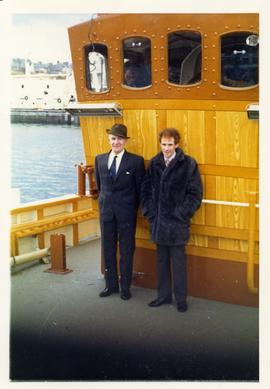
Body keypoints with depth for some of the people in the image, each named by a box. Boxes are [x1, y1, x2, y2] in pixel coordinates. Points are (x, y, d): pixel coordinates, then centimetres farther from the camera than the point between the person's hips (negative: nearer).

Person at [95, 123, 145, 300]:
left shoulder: (136, 161, -7)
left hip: (126, 213, -3)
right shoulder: (100, 159, 4)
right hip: (106, 211, 4)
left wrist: (134, 208, 1)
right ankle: (111, 284, 26)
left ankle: (125, 287, 19)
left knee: (126, 251, 6)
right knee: (108, 250, 12)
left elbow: (140, 188, -2)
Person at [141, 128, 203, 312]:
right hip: (158, 221, 4)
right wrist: (150, 212, 2)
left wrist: (182, 214, -11)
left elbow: (195, 193, -7)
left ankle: (181, 299, 17)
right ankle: (164, 295, 27)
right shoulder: (154, 163, 5)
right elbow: (146, 189, 10)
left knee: (178, 261, 4)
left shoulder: (188, 164, -7)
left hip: (177, 222, -4)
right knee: (162, 260, 14)